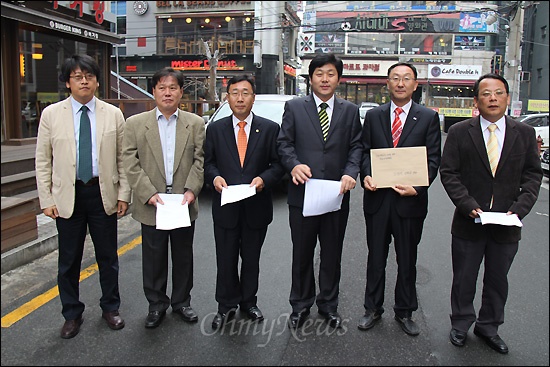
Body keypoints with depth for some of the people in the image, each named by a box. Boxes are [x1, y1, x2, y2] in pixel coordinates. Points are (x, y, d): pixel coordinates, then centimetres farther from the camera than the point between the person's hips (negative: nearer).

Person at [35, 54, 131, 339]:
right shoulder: (51, 114, 0)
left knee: (108, 257, 11)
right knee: (68, 260, 10)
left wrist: (123, 194, -2)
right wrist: (46, 200, -2)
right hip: (67, 196, 0)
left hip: (103, 193, 0)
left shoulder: (113, 114, 1)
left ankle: (110, 308, 31)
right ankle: (72, 314, 29)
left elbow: (123, 159, 3)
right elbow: (42, 161, 2)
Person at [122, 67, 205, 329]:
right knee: (153, 259, 10)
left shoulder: (195, 124, 5)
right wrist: (149, 194, -15)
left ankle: (181, 301, 31)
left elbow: (200, 160, 0)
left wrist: (192, 189, -14)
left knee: (183, 257, 13)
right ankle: (156, 305, 27)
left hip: (184, 203, 1)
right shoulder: (135, 124, 2)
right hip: (151, 205, -1)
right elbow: (130, 164, -4)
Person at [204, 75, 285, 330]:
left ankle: (248, 302, 34)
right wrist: (214, 177, -13)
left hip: (256, 206, 0)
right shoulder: (215, 129, 4)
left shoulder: (270, 129, 1)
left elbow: (279, 163, 0)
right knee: (226, 260, 9)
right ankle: (226, 306, 26)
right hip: (225, 206, 0)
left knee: (251, 259, 15)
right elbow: (207, 162, 8)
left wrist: (264, 178, -18)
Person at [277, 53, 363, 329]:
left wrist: (350, 173, -13)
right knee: (302, 254, 11)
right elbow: (284, 143, 0)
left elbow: (356, 147, 5)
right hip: (302, 193, -1)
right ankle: (300, 304, 29)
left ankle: (329, 304, 32)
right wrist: (294, 165, -20)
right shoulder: (294, 107, 4)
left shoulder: (350, 111, 8)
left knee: (332, 254, 13)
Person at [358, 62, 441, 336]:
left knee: (407, 261, 12)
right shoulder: (373, 115, 7)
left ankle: (404, 312, 28)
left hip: (410, 200, -1)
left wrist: (417, 187, -17)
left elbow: (433, 159, -2)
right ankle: (373, 309, 27)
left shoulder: (429, 117, 2)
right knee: (376, 258, 12)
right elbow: (365, 151, 6)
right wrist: (366, 176, -13)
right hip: (377, 199, 1)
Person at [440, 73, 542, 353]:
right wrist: (468, 205, -17)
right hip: (469, 223, -2)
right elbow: (448, 172, -6)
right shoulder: (459, 132, -4)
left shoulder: (525, 134, 2)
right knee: (464, 280, 12)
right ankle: (460, 325, 33)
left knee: (497, 280, 16)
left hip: (507, 225, 2)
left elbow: (532, 175, 2)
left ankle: (489, 327, 36)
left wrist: (519, 209, -11)